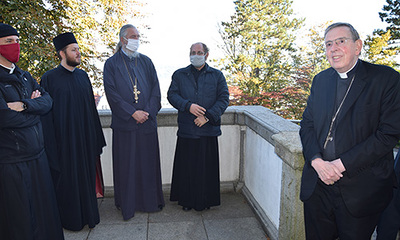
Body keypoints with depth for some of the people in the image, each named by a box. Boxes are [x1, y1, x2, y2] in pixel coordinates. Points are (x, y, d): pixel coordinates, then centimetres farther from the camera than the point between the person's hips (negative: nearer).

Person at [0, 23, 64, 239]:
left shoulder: (24, 76, 12)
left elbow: (47, 100, 2)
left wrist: (25, 105, -16)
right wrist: (34, 109, -7)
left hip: (37, 154, 7)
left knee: (43, 207, 16)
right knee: (18, 216, 9)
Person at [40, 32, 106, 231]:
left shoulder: (83, 76, 7)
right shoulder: (49, 78, -8)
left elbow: (91, 108, 9)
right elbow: (46, 115, -8)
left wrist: (96, 138, 9)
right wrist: (52, 147, -10)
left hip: (85, 139, 5)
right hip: (65, 140, -4)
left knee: (87, 176, 15)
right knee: (67, 179, 9)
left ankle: (88, 214, 33)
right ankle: (72, 220, 28)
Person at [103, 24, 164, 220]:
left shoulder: (146, 62, 11)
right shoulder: (111, 64, 2)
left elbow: (155, 89, 6)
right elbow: (112, 93, -7)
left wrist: (148, 112, -9)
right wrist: (132, 113, -15)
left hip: (147, 122, 3)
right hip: (124, 123, -2)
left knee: (148, 163, 9)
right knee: (126, 165, 5)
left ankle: (151, 201, 25)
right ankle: (127, 205, 21)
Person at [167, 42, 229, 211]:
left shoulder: (217, 75, 9)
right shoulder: (179, 75, 12)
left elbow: (224, 98, 1)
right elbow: (172, 95, 2)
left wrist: (208, 116, -12)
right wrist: (188, 106, -16)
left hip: (208, 129, 0)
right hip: (186, 129, 1)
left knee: (207, 166, 7)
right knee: (186, 166, 6)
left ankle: (205, 200, 24)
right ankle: (186, 200, 23)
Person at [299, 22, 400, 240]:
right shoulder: (320, 79, 9)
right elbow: (307, 124, 6)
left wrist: (341, 164, -17)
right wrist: (317, 161, -10)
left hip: (359, 188, -3)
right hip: (318, 185, 4)